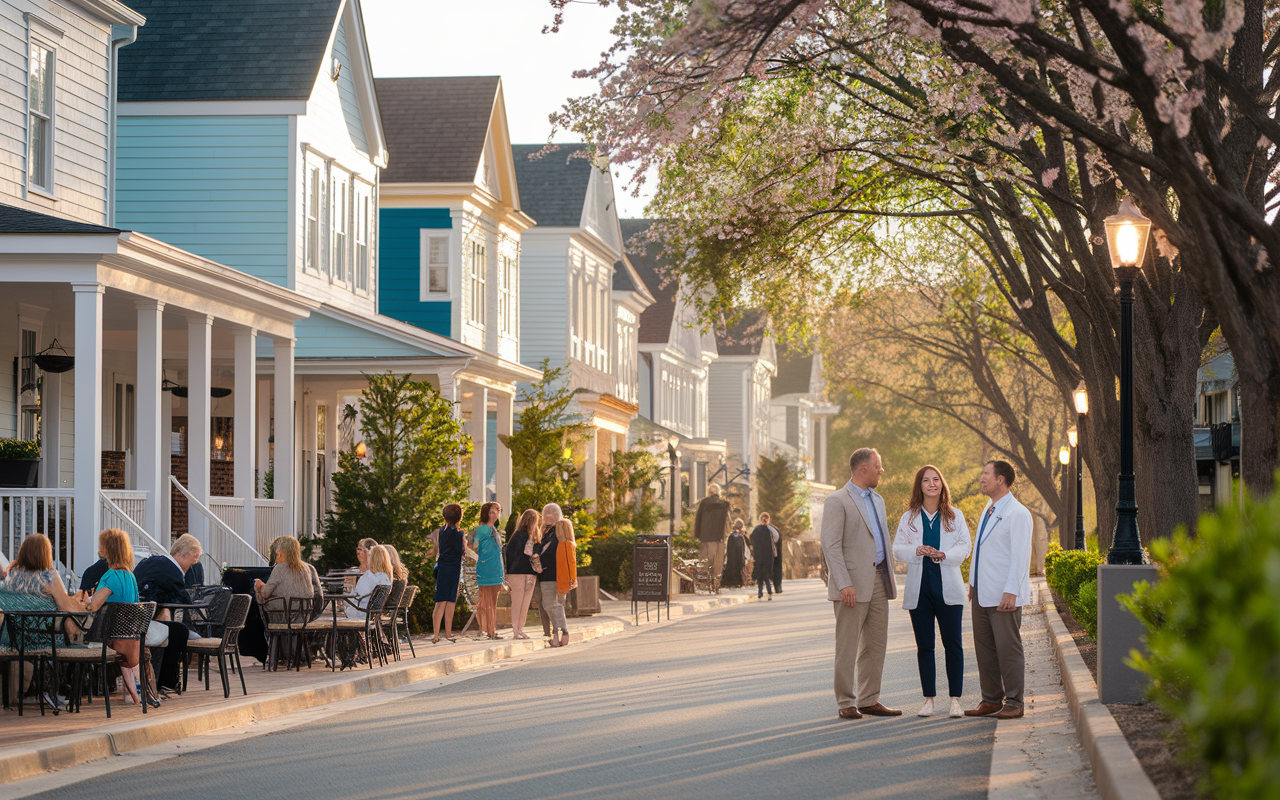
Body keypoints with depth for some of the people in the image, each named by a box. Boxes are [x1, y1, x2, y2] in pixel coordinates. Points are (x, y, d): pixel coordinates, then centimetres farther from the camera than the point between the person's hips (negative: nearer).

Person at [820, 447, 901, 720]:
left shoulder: (877, 500, 18)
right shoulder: (837, 501, -7)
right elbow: (831, 545, -14)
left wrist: (890, 578, 15)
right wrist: (844, 584, -21)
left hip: (878, 581, 8)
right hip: (853, 585, -8)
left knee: (876, 644, 8)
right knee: (848, 646, -3)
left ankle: (869, 700, 13)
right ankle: (846, 704, 1)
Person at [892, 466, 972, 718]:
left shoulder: (954, 516, 7)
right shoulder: (909, 518, 10)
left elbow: (964, 546, 0)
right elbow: (898, 548, 3)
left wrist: (944, 555, -18)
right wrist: (917, 551, -17)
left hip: (947, 586, -1)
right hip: (919, 587, 1)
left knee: (953, 644, -3)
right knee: (924, 646, 3)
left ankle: (955, 699, 2)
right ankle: (929, 699, 9)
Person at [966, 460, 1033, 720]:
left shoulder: (1017, 513, -12)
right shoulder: (988, 510, 16)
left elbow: (1020, 556, -16)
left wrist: (1011, 591, -21)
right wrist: (973, 582, 20)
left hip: (1004, 596, -9)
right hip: (982, 593, 9)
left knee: (1008, 649, -4)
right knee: (984, 649, 10)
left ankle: (1013, 703, 2)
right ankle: (991, 700, 17)